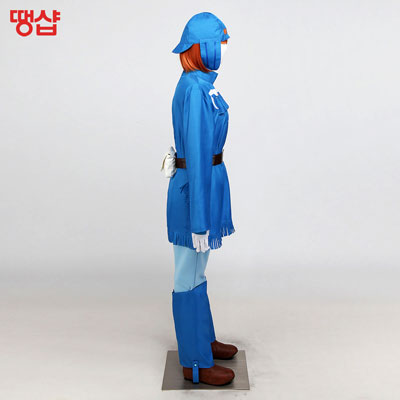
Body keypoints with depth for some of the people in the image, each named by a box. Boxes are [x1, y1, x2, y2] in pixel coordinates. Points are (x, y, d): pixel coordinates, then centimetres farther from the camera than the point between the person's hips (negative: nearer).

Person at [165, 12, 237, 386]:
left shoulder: (198, 84, 10)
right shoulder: (196, 89, -21)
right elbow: (196, 155, -24)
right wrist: (200, 220, -22)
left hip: (203, 181, 10)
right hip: (196, 188, -10)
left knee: (196, 272, 20)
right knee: (189, 277, 3)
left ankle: (202, 339, 38)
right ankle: (195, 363, 18)